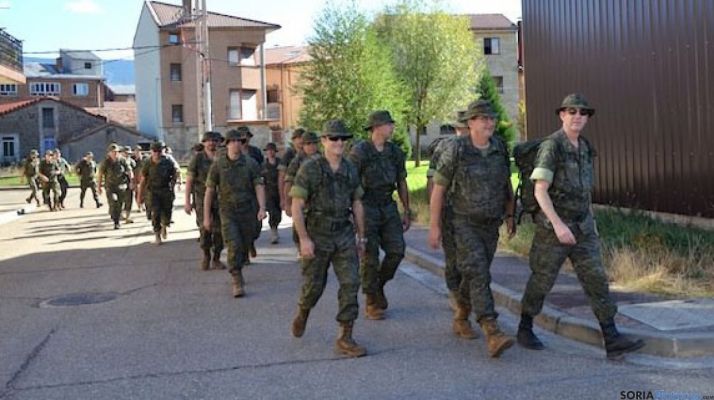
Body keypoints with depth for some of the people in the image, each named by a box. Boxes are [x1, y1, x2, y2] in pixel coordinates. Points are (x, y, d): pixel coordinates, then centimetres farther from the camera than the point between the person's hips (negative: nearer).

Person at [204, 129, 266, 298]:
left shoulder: (250, 163, -3)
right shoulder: (217, 165, -4)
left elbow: (259, 187, -6)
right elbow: (209, 191, 0)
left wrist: (262, 208, -21)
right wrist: (206, 217, -1)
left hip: (248, 212, 2)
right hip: (228, 212, -2)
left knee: (244, 247, 12)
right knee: (234, 246, -15)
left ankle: (236, 271, 38)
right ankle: (238, 282, -7)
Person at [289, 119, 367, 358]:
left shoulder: (350, 170, 4)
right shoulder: (309, 169, -10)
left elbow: (357, 204, 12)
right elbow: (296, 206, -12)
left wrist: (361, 236, 12)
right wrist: (304, 239, -18)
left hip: (344, 235, 4)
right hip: (316, 236, -3)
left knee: (350, 284, -8)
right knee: (314, 286, 6)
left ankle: (345, 339, -3)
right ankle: (303, 313, 40)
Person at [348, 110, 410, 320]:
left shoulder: (395, 152, 6)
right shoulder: (359, 152, -11)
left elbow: (402, 183, 13)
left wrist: (406, 212, 12)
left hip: (388, 208, 5)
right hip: (366, 208, -5)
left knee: (396, 251, -3)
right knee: (370, 256, -2)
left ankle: (378, 286, 22)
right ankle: (371, 303, 10)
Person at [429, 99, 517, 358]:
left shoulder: (500, 148, -1)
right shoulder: (455, 150, -15)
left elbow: (506, 184, 12)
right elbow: (438, 187, -10)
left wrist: (510, 216, 11)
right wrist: (434, 226, -10)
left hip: (490, 226, 5)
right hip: (463, 224, -5)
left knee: (476, 274, 15)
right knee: (479, 275, -17)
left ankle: (461, 316, 39)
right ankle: (492, 334, -22)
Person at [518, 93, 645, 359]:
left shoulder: (584, 148, 10)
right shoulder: (550, 147, -15)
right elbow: (540, 191, -22)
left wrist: (592, 223, 21)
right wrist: (558, 224, -32)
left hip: (581, 228, 6)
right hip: (553, 227, -6)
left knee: (596, 280, -2)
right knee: (542, 281, 6)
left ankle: (613, 341, -3)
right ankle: (525, 329, 27)